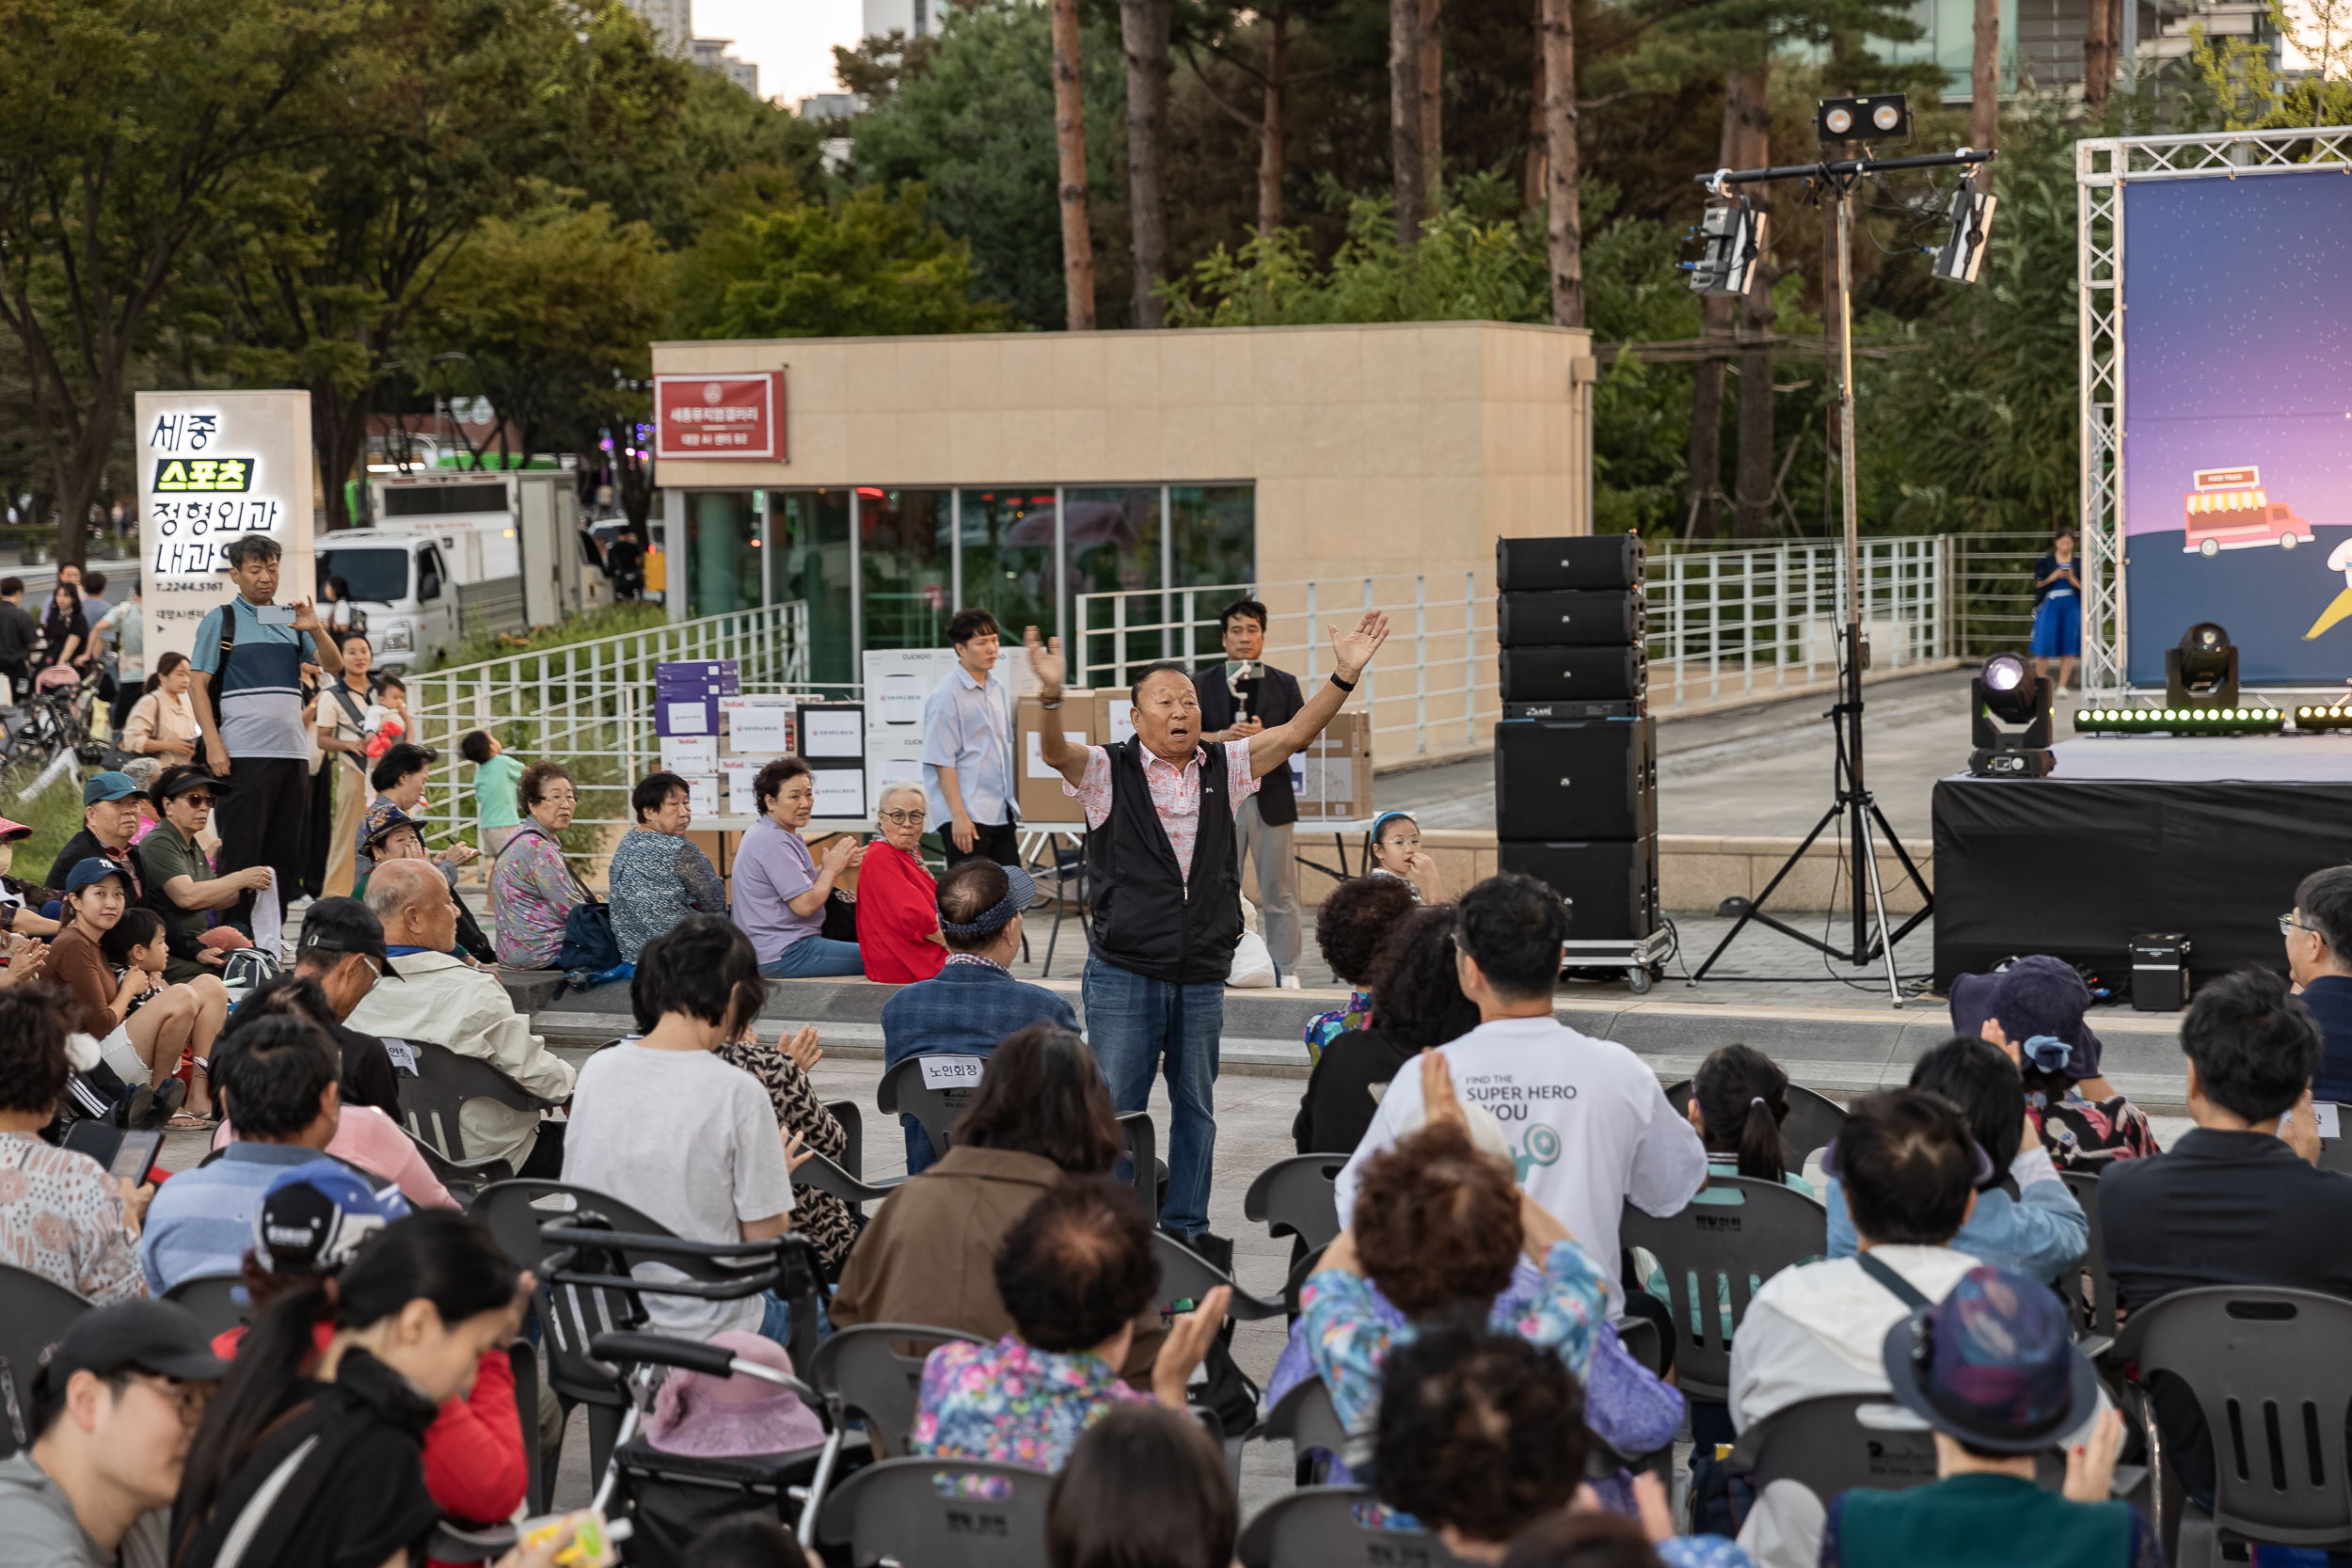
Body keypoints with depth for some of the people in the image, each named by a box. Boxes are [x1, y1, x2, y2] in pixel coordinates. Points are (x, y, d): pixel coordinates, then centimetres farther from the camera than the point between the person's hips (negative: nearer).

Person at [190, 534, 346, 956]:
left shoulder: (290, 620, 16)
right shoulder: (221, 620, 2)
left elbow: (334, 667, 9)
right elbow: (199, 685, -2)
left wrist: (315, 629, -10)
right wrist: (213, 745, -12)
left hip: (293, 751, 5)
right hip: (243, 753, -5)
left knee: (285, 853, 7)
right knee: (242, 853, -5)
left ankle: (268, 941, 14)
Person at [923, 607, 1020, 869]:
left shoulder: (1000, 688, 12)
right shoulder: (946, 697, -11)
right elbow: (943, 762, -14)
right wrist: (959, 816, -18)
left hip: (1002, 814, 8)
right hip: (966, 818, -7)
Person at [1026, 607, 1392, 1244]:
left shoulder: (1224, 768, 7)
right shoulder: (1109, 771, -3)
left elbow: (1295, 733, -1)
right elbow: (1054, 752, -21)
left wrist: (1345, 674, -14)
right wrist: (1050, 695, -41)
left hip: (1203, 976, 4)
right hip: (1123, 975, -4)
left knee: (1195, 1106, 13)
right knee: (1115, 1109, 2)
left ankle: (1187, 1226, 25)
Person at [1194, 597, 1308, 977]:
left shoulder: (1284, 684, 7)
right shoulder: (1202, 684, 6)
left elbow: (1307, 732, 2)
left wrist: (1266, 735, -15)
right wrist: (1221, 738, -18)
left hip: (1271, 798, 0)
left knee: (1279, 892, 3)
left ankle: (1287, 972, 11)